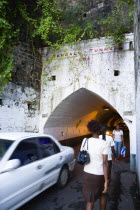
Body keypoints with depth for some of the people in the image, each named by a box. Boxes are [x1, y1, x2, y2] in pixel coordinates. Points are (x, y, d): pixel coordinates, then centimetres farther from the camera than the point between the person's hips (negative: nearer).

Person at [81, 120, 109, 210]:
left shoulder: (85, 141, -7)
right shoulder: (104, 144, -16)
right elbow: (105, 163, -18)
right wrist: (106, 181, -14)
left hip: (88, 173, 2)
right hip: (100, 175, -2)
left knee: (90, 200, 12)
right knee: (102, 195, 26)